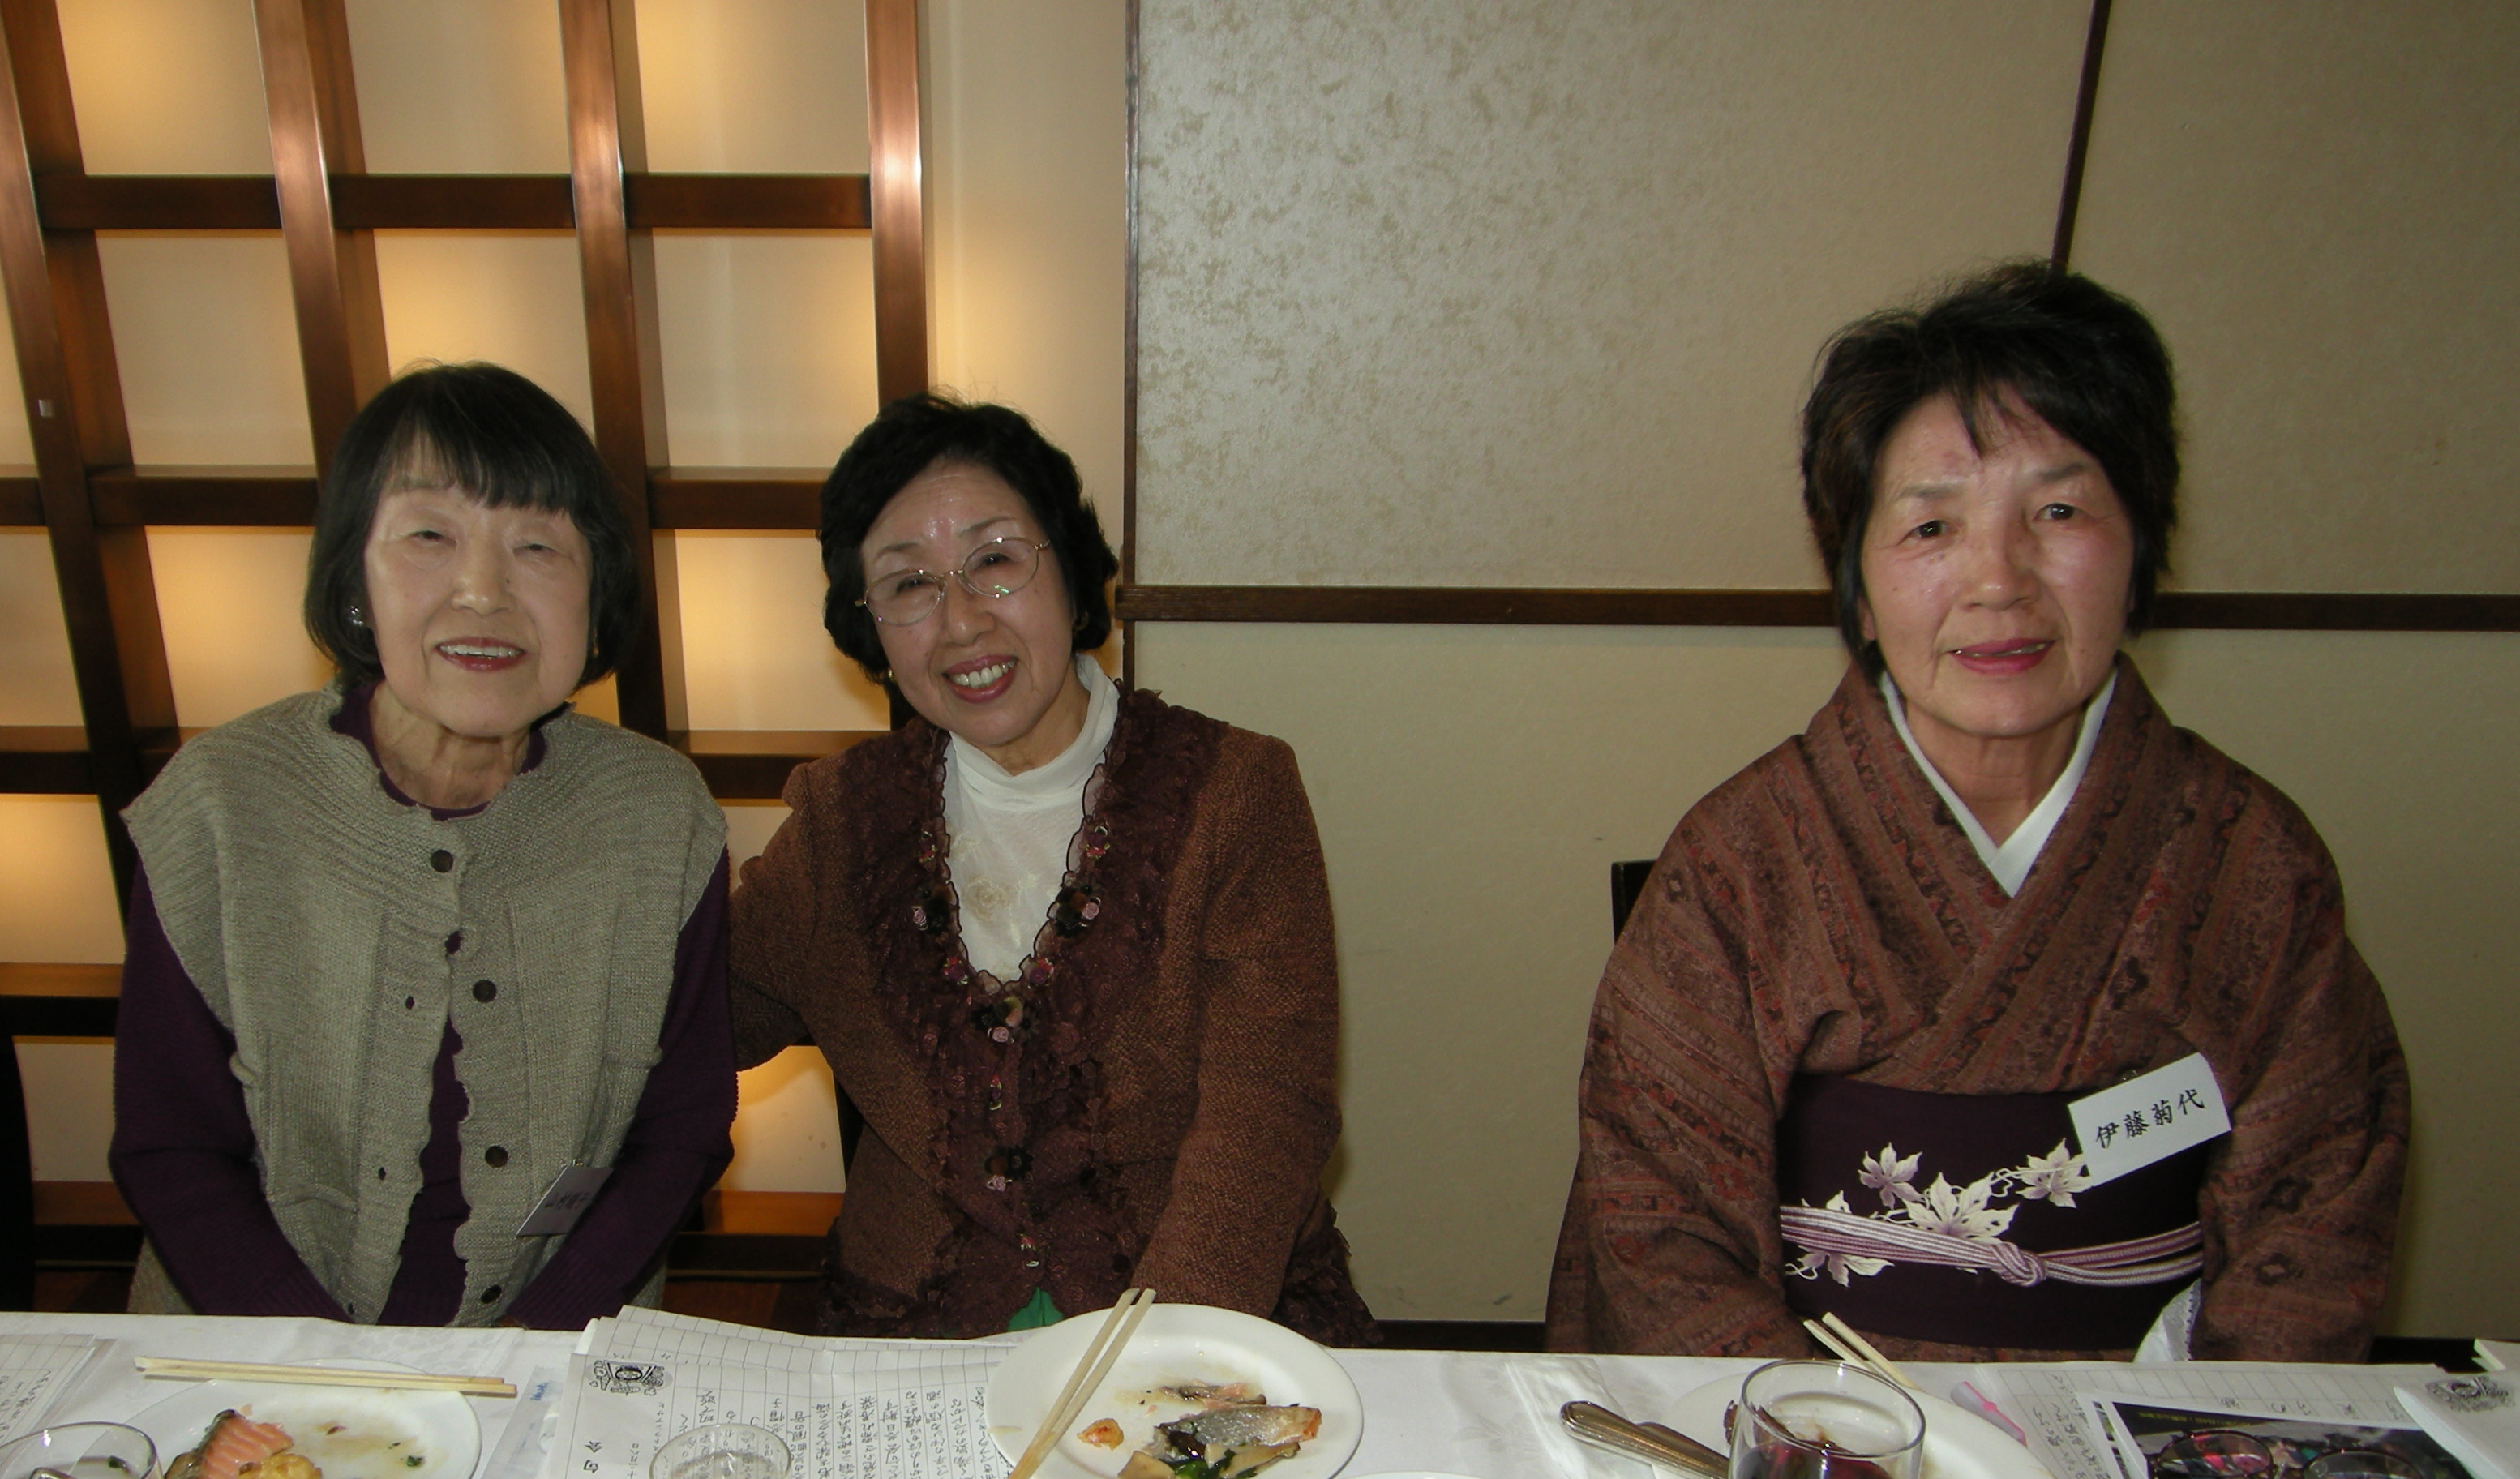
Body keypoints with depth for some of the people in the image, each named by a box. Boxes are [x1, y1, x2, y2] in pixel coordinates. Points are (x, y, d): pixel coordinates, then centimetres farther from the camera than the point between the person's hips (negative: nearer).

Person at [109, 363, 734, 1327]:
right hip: (268, 1380, 1)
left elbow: (684, 1127, 1)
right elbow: (171, 1151, -1)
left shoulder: (662, 819, -7)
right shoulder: (216, 811, -7)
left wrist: (535, 1363, -10)